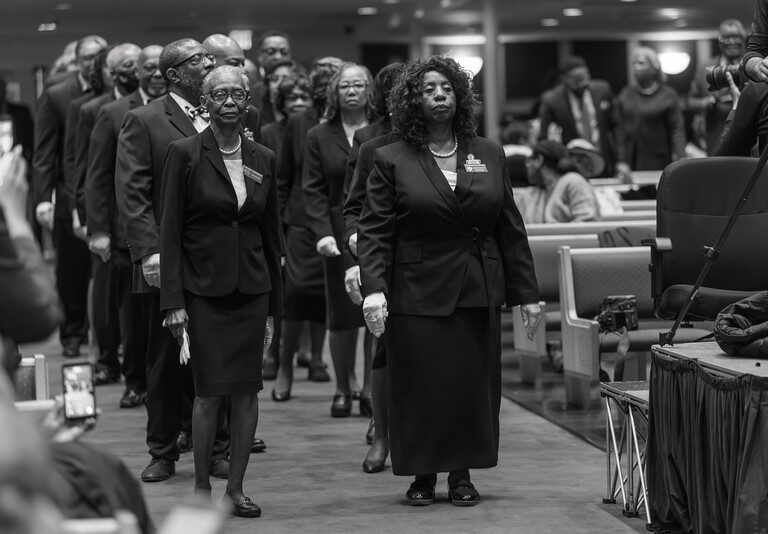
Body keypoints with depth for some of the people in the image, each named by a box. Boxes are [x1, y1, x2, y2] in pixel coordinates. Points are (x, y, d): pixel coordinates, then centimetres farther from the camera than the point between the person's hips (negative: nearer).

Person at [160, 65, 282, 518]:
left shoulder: (263, 159, 7)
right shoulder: (185, 154, -4)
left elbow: (272, 234, 12)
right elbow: (171, 231, -5)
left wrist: (273, 304, 11)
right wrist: (173, 302, -11)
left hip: (252, 289, 4)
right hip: (204, 289, -3)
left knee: (248, 391, 3)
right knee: (210, 392, -4)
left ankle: (236, 486, 13)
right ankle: (202, 487, 9)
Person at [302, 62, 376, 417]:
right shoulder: (319, 137, 8)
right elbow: (313, 190, 3)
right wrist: (323, 233, -10)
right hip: (340, 237, 1)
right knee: (341, 317, 4)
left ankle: (371, 389, 6)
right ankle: (342, 390, 17)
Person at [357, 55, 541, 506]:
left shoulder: (489, 155, 9)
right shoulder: (392, 161, 0)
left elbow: (511, 229, 10)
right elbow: (374, 232, -3)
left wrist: (527, 293, 7)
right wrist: (374, 290, -17)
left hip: (480, 294, 3)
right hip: (418, 295, -3)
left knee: (474, 387, 4)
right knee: (422, 389, 0)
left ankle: (462, 474, 14)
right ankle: (423, 475, 12)